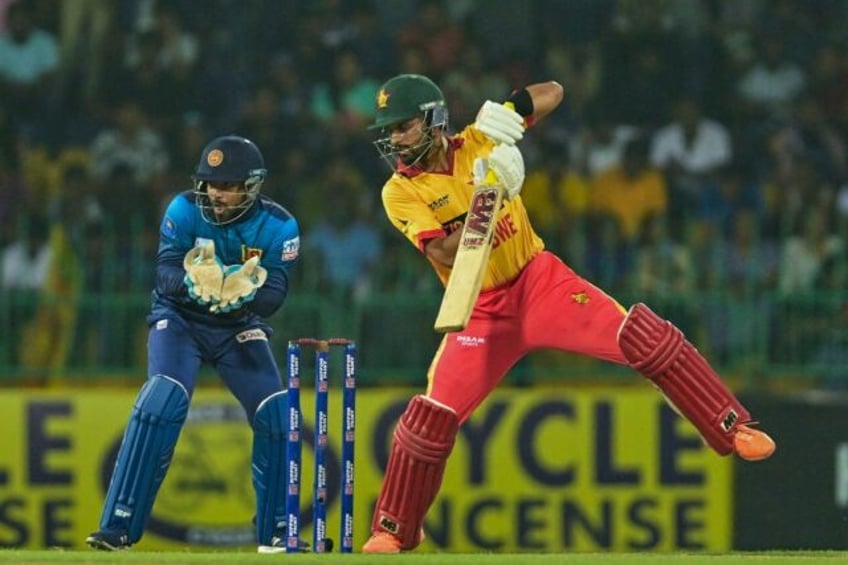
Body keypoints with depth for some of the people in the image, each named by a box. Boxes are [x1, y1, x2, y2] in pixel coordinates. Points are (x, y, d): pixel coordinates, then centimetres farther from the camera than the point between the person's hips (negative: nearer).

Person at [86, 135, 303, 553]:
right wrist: (192, 284, -48)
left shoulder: (278, 226, -14)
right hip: (180, 319, -2)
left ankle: (276, 533, 7)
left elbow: (275, 293, -21)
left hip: (240, 326, 2)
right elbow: (165, 271, -25)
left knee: (277, 415, -11)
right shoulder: (185, 210, -17)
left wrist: (246, 295, -44)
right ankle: (118, 527, -24)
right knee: (162, 402, -25)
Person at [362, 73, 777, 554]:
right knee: (431, 417, -10)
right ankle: (394, 529, 8)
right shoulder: (400, 193, -7)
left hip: (540, 281, 1)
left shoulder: (477, 143, -2)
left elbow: (553, 94, 1)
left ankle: (732, 427, -7)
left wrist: (509, 110, -19)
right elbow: (442, 254, -20)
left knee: (644, 337, -15)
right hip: (482, 312, -1)